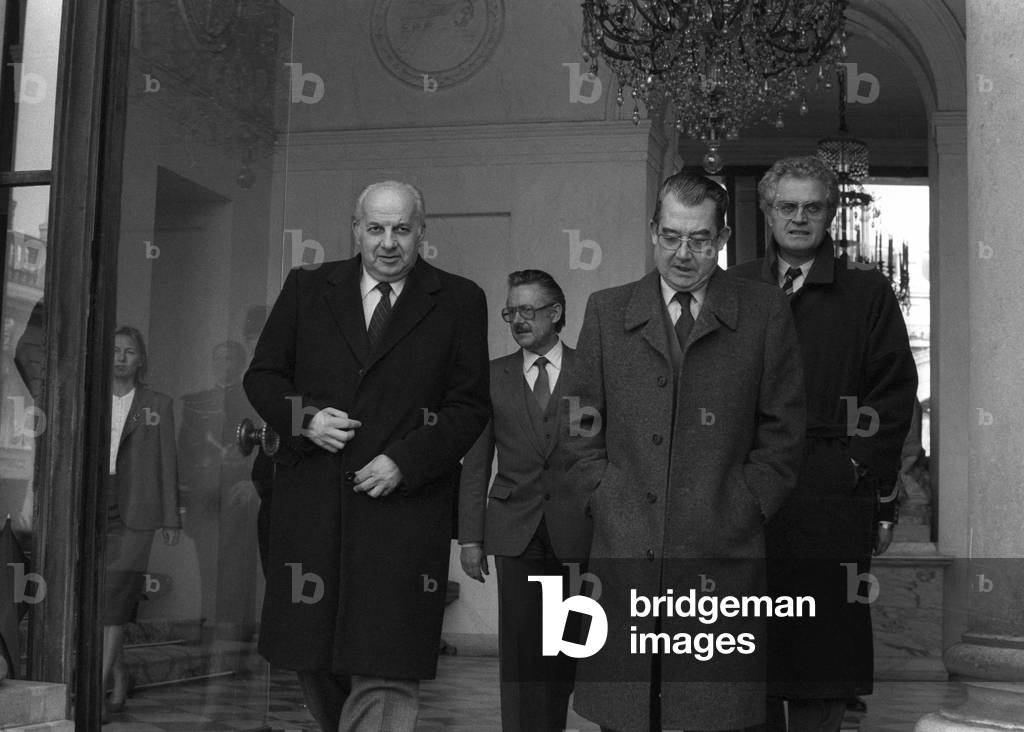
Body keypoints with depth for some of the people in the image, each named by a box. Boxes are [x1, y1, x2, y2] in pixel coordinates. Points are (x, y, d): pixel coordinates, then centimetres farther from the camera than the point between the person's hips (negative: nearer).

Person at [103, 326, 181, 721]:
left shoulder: (158, 404, 10)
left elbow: (167, 462, 8)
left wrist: (171, 517, 4)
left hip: (133, 510, -2)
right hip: (92, 506, 3)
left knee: (115, 595, -12)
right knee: (100, 597, 1)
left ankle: (97, 688, -17)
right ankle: (118, 684, 11)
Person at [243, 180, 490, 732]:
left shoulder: (459, 302, 4)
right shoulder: (307, 288, 10)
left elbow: (469, 406, 1)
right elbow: (262, 375, 12)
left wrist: (404, 462, -11)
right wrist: (305, 417, -8)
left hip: (404, 503, -3)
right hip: (310, 503, 3)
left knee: (386, 672, -5)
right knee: (309, 653, 12)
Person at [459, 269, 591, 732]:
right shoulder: (492, 376, 8)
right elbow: (475, 464, 7)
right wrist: (470, 537, 0)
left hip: (577, 532, -1)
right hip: (516, 533, 1)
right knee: (520, 647, 1)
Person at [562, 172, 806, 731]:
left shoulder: (765, 313, 6)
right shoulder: (606, 311, 12)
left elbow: (781, 432, 6)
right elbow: (583, 430, 13)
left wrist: (741, 513, -2)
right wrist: (607, 503, 1)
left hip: (722, 559, -1)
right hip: (624, 557, 2)